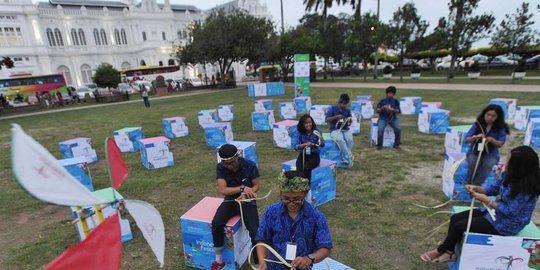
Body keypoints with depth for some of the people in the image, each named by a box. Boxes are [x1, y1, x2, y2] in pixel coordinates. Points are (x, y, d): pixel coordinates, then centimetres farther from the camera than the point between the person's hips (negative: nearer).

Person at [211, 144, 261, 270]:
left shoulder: (250, 165, -16)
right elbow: (223, 190, -17)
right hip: (230, 200, 2)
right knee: (216, 223, -24)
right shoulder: (221, 167, -12)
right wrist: (242, 188, -29)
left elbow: (257, 185, -7)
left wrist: (245, 195, -24)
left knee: (255, 232, -21)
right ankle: (219, 260, -1)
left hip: (247, 201, -2)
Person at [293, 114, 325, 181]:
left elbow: (322, 145, -12)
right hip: (303, 155, 1)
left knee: (306, 168, -28)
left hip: (314, 155, -1)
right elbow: (295, 146, -12)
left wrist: (321, 139, -35)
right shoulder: (300, 133, -4)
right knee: (299, 169, -26)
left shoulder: (317, 131, -5)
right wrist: (305, 144, -29)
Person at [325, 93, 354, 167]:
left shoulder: (347, 110, 10)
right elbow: (327, 119, -10)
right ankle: (349, 158, -23)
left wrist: (350, 121, -12)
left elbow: (349, 124, 11)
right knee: (340, 140, -35)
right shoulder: (332, 108, -1)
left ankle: (345, 158, -17)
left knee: (350, 139, -29)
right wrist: (336, 117, -20)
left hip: (345, 130, 3)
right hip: (335, 130, -3)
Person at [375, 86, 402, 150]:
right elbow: (377, 111, -2)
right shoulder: (382, 101, 1)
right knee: (380, 129, -30)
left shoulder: (396, 101, 5)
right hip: (383, 118, -1)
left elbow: (398, 111, -1)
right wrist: (383, 108, -22)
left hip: (393, 118, 2)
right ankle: (379, 145, -13)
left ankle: (396, 144, -6)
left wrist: (393, 110, -21)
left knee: (398, 128, -25)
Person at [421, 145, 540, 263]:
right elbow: (494, 189, 7)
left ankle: (441, 250, 12)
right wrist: (476, 188, -11)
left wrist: (486, 200, -22)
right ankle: (449, 251, 9)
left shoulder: (527, 188, -30)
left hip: (508, 223, -8)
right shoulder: (508, 174, -6)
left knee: (460, 226, -12)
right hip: (496, 211, 8)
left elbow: (510, 211, -27)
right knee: (455, 218, -2)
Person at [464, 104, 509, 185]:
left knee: (488, 165, -32)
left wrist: (492, 140, -26)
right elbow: (466, 140, -4)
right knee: (473, 164, -32)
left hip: (491, 154, 0)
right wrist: (476, 137, -25)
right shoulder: (478, 124, 0)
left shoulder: (501, 127, 1)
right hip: (475, 152, 0)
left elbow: (501, 144, -4)